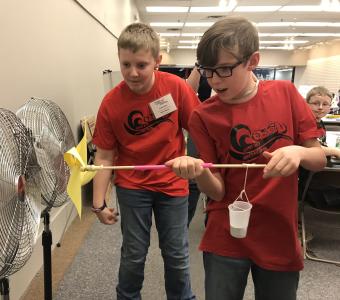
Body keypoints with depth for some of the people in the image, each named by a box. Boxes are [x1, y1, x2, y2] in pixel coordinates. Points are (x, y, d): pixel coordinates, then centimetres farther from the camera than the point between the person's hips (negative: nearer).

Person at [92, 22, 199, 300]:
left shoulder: (176, 88, -14)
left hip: (173, 184, 1)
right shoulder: (111, 103, -13)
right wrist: (99, 203, -9)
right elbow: (104, 156, -7)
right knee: (134, 254, 10)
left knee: (176, 253, 11)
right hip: (132, 186, 0)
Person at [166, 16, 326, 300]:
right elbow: (217, 191, -10)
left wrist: (298, 152, -23)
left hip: (280, 237, 2)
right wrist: (199, 172, -31)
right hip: (227, 240, -1)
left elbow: (320, 159, -1)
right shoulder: (204, 117, -10)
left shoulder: (285, 93, -5)